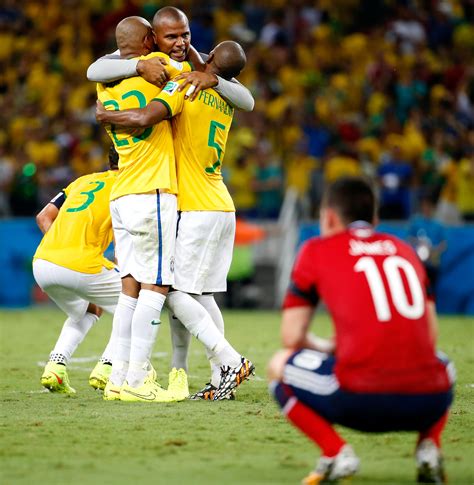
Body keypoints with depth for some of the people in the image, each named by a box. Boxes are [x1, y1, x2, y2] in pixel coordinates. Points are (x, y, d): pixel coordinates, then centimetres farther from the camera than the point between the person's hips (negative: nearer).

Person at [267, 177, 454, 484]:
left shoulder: (317, 250, 14)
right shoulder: (405, 250, 24)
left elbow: (292, 337, 12)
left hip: (361, 401, -4)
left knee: (280, 367, 22)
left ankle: (335, 451, -1)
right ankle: (429, 445, 11)